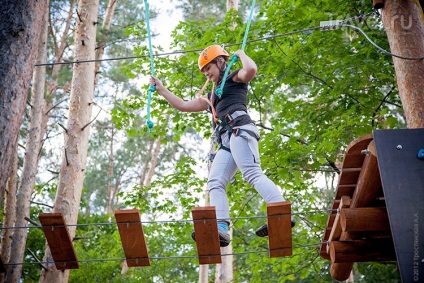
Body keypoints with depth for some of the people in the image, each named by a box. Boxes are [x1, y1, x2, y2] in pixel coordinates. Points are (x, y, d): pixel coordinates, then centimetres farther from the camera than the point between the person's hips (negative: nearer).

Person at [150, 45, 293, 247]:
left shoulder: (234, 78, 13)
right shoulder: (211, 97, 36)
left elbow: (251, 69, -11)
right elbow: (184, 105, 40)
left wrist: (241, 54, 9)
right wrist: (161, 89, 41)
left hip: (239, 130, -8)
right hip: (226, 141, 8)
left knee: (252, 173, -25)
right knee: (215, 182, -10)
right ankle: (221, 228, -23)